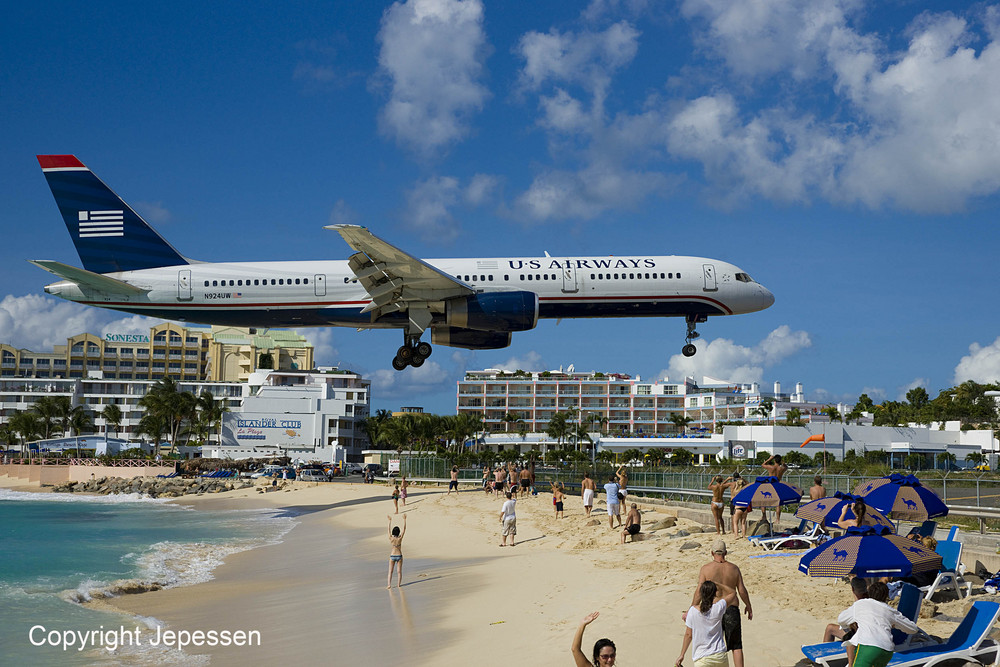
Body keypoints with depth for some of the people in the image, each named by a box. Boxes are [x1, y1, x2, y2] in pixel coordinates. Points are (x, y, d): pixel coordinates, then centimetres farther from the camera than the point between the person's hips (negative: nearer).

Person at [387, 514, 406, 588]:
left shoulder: (391, 538, -11)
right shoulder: (400, 538, -13)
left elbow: (389, 529, 1)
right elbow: (404, 528, -8)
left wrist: (390, 520, 10)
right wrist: (404, 519, -3)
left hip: (392, 556, 1)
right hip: (399, 556, -1)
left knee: (390, 571, 5)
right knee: (399, 571, 10)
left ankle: (389, 584, -6)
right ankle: (398, 584, 9)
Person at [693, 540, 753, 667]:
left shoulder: (706, 569, -4)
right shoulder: (734, 568, 1)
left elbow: (699, 591, -9)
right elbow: (742, 590, 3)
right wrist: (749, 607, 17)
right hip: (732, 609, 1)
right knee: (736, 646, 10)